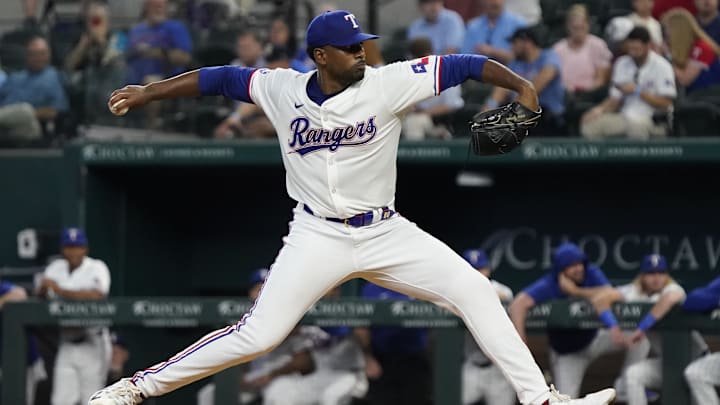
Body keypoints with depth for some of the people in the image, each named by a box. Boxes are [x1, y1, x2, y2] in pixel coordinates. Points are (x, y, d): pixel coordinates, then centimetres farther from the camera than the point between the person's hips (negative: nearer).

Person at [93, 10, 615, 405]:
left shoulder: (387, 84, -10)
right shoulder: (283, 90, -6)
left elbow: (459, 67, -14)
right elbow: (223, 78, 4)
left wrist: (520, 84, -26)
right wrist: (148, 92, 2)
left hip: (385, 234, 2)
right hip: (317, 238, -2)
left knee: (475, 291, -9)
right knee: (258, 335, -12)